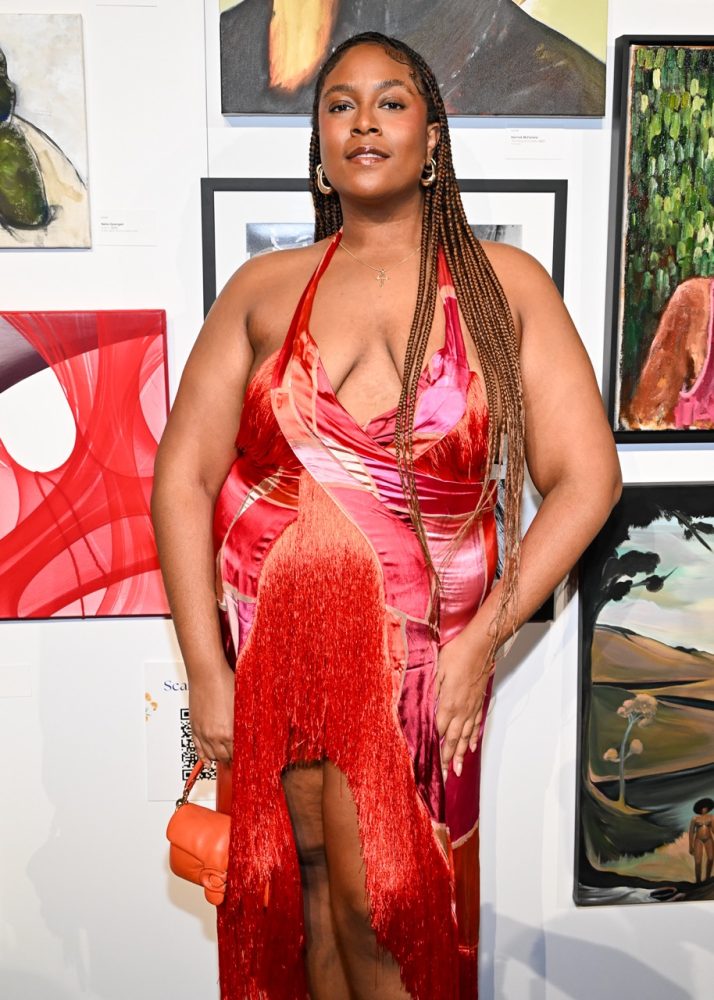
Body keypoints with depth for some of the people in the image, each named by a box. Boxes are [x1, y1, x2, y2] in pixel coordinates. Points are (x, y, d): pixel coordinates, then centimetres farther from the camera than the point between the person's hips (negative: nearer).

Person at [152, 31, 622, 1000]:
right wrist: (207, 673, -5)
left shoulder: (504, 285, 2)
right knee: (306, 872, 11)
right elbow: (183, 478, 0)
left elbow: (585, 478, -3)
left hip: (414, 644, -1)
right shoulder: (263, 288, 5)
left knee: (380, 898, 0)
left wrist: (482, 641, -9)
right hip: (270, 630, 2)